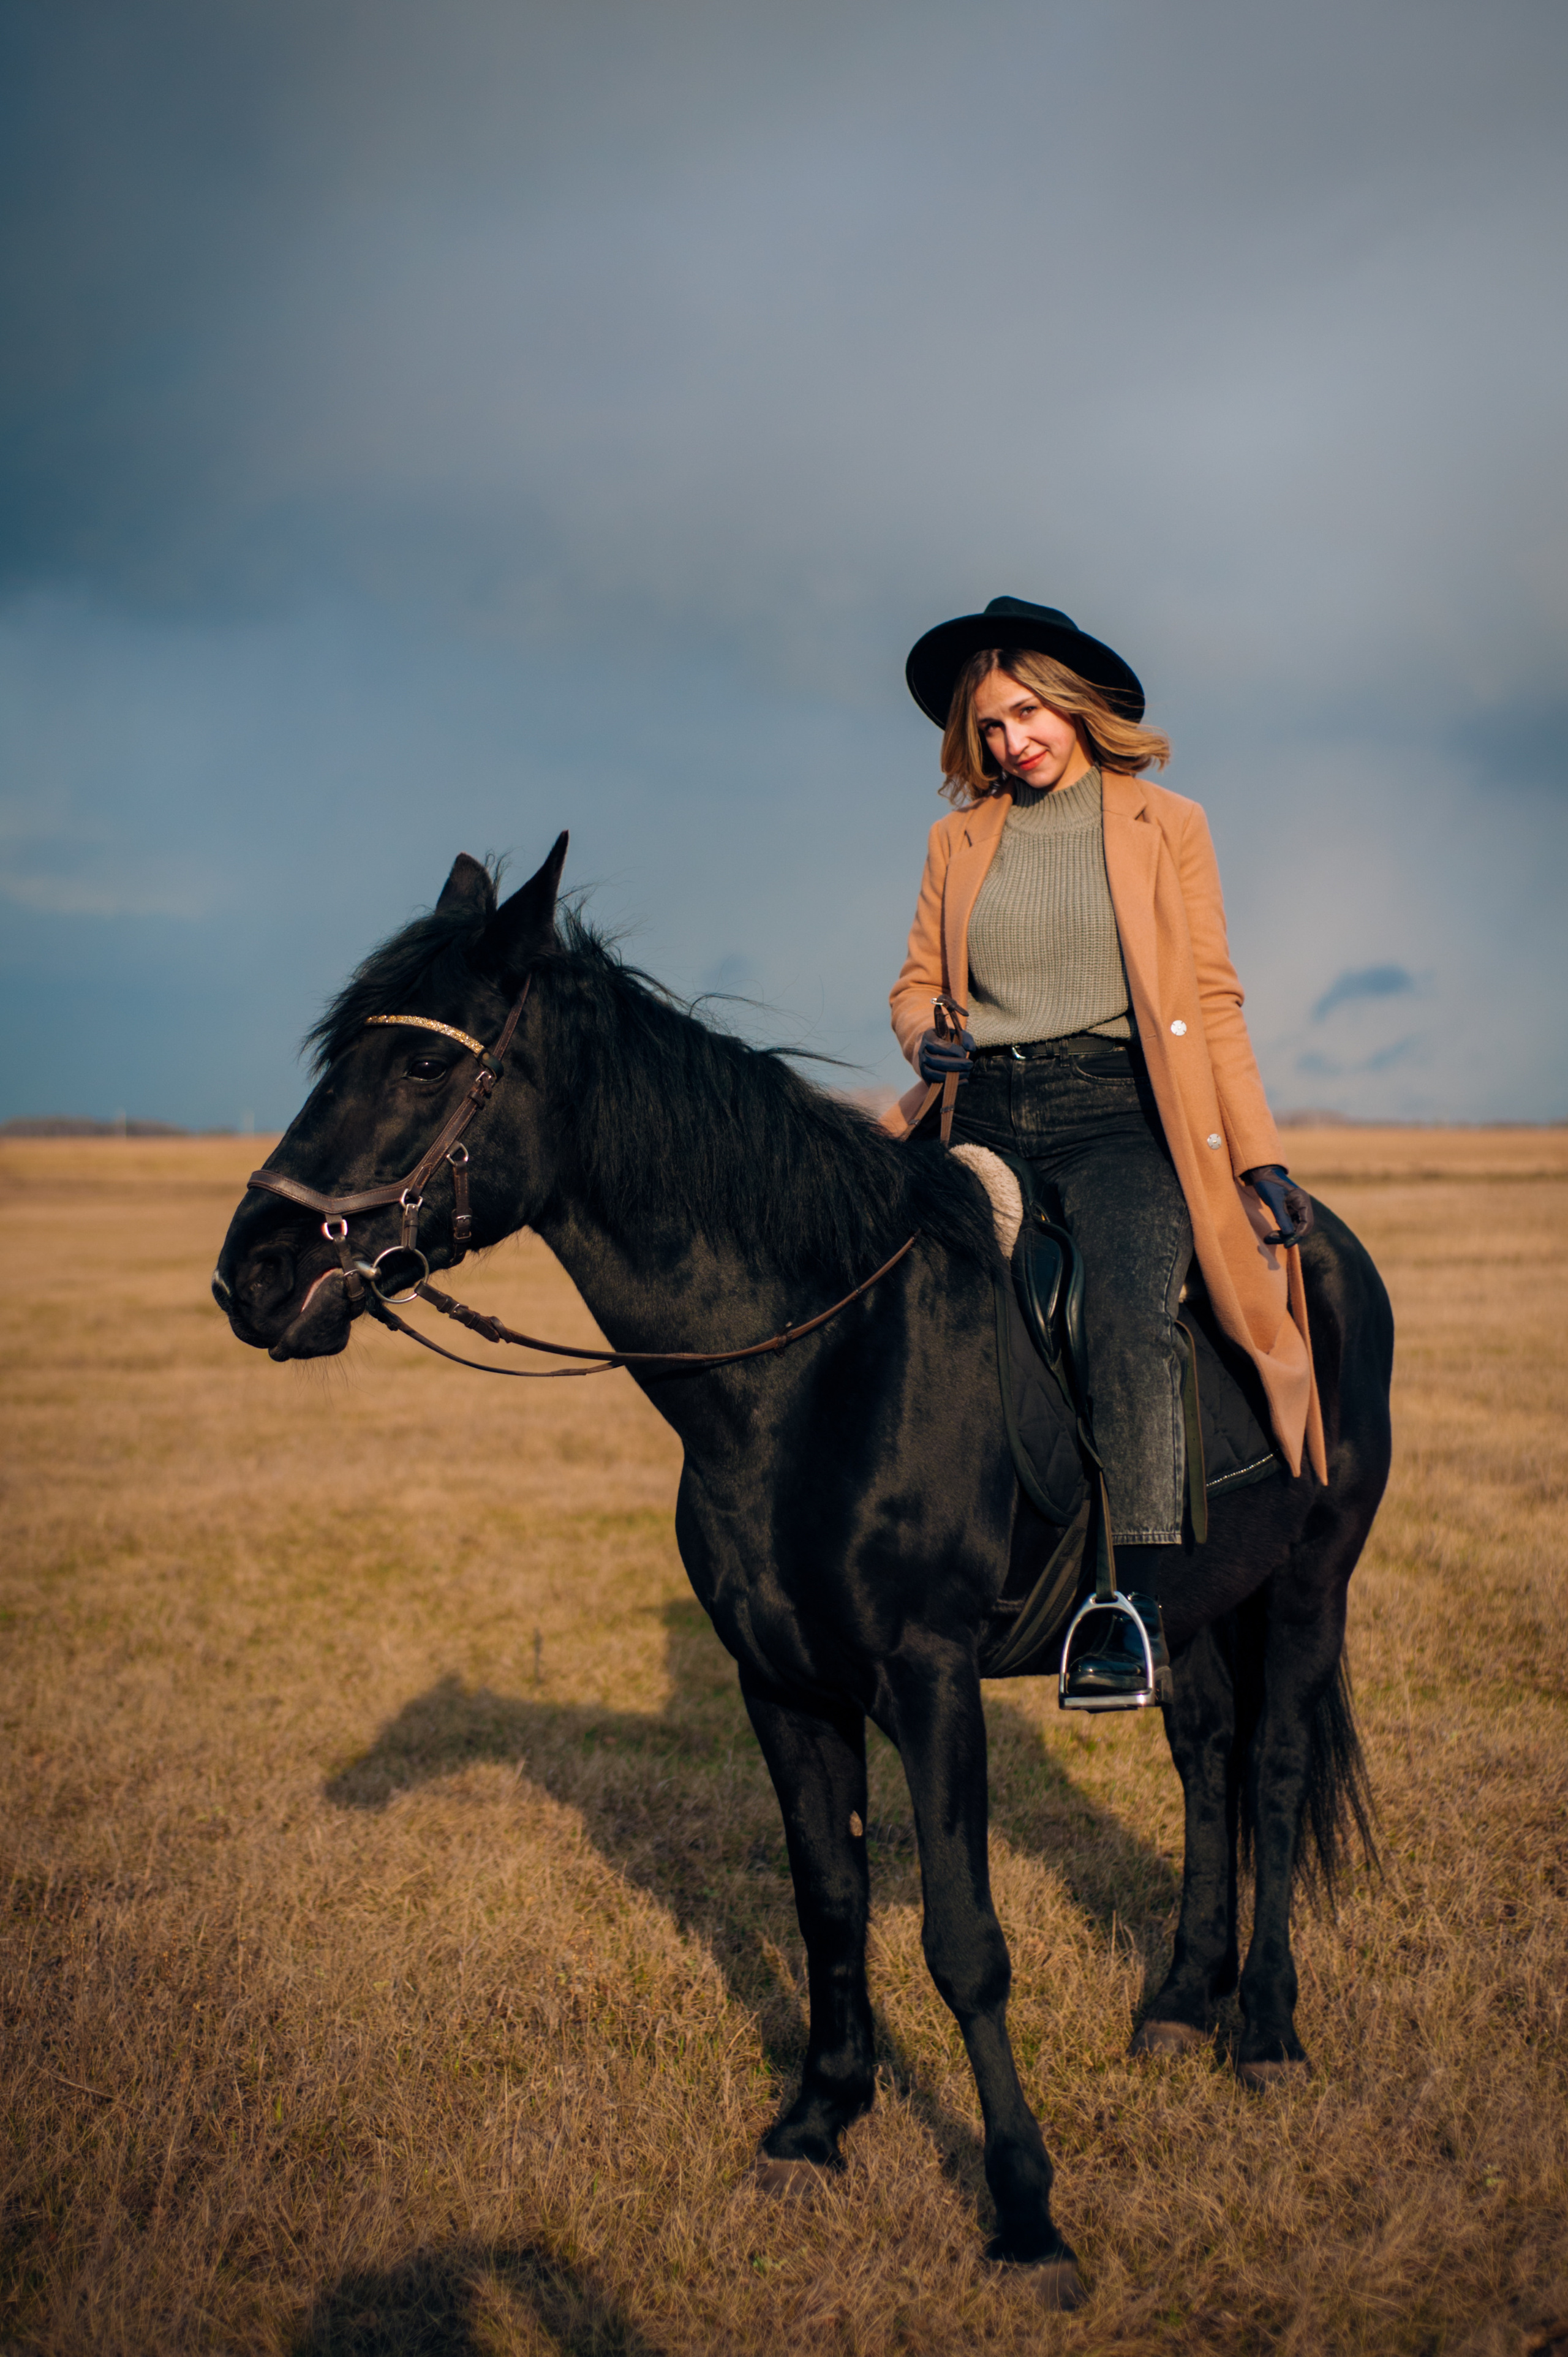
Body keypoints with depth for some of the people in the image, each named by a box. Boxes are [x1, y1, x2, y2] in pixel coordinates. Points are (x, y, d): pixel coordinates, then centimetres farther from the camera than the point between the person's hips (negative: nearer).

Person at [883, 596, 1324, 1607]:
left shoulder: (1169, 826, 9)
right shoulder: (957, 838, 17)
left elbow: (1214, 1005, 8)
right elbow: (918, 982, 23)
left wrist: (1262, 1157, -1)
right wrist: (924, 1037, -2)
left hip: (1113, 1113, -3)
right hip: (978, 1114, 4)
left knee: (1130, 1312, -29)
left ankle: (1136, 1599, -32)